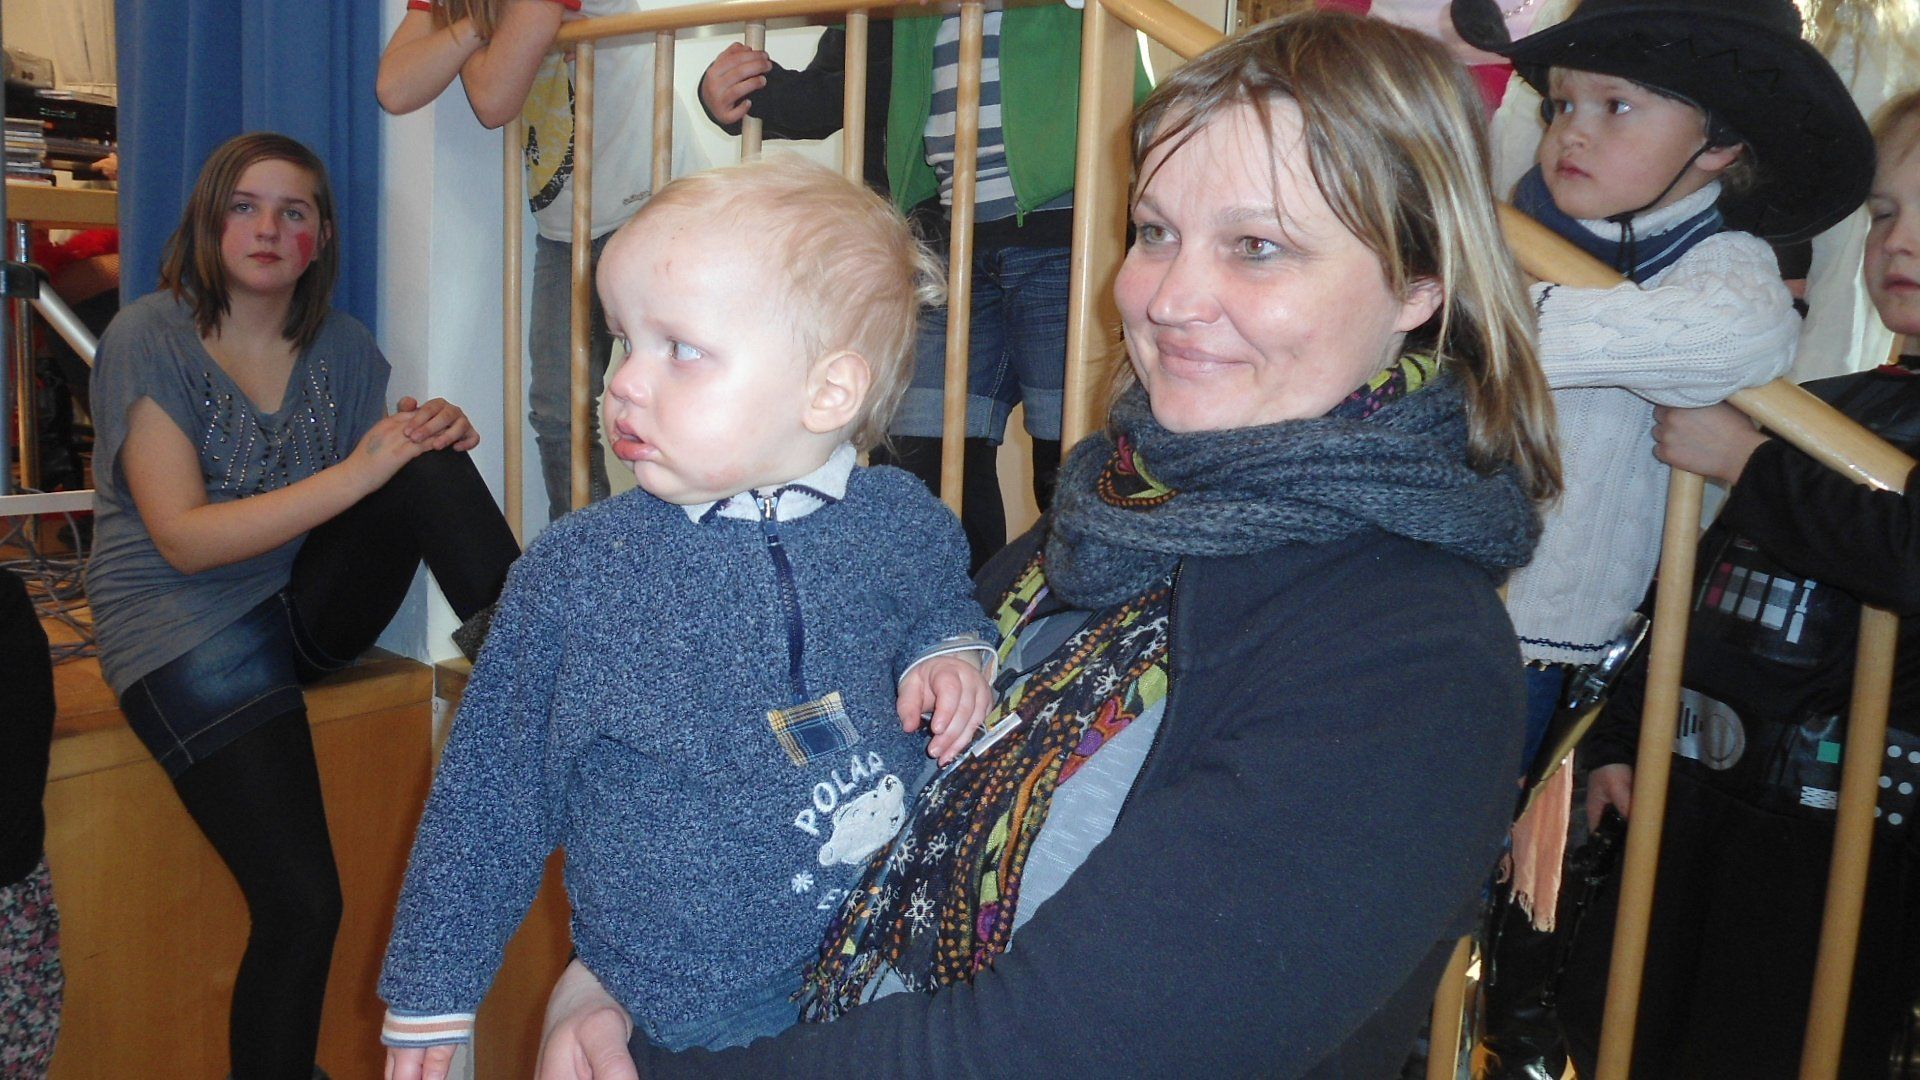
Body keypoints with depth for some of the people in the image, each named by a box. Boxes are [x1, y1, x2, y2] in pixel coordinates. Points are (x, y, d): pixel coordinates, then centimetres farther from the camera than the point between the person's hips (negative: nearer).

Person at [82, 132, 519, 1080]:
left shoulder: (342, 347, 6)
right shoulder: (148, 340, -8)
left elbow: (398, 471, 8)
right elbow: (183, 538, -18)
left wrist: (436, 437, -15)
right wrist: (356, 474, -28)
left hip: (311, 607, 4)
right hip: (188, 633, -4)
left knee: (430, 463, -23)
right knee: (302, 905, -18)